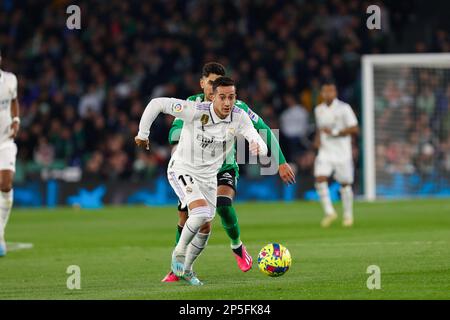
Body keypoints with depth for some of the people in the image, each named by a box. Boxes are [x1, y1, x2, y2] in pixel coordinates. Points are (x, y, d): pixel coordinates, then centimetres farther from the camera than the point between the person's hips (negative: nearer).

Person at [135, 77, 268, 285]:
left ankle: (186, 269, 33)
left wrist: (258, 148, -49)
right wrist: (143, 134, -15)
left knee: (205, 228, 10)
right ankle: (179, 253, -4)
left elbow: (260, 145, -24)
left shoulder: (240, 117, -15)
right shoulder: (196, 111, -26)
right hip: (182, 171, -5)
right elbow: (157, 104, -23)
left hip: (208, 177, 5)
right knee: (201, 211, -27)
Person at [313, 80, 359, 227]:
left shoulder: (344, 108, -7)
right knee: (320, 179, -16)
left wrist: (335, 132, -19)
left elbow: (354, 129, -11)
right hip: (325, 152, 4)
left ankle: (348, 215, 21)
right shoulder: (318, 110, 9)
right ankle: (329, 212, -8)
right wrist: (317, 138, 6)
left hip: (342, 153, -3)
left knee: (345, 184, 4)